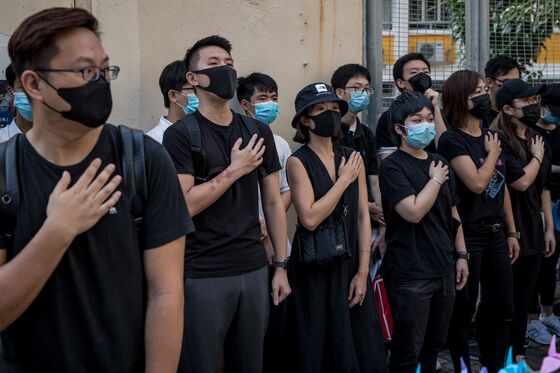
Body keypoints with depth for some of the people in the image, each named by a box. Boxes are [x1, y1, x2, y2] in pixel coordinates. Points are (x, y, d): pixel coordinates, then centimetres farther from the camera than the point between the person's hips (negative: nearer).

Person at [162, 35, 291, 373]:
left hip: (254, 270, 4)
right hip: (203, 275, -4)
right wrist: (234, 170, -12)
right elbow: (183, 206, -16)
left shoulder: (259, 131, 8)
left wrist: (281, 266, 7)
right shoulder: (181, 135, -7)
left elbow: (273, 203, 10)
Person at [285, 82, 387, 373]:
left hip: (350, 265, 5)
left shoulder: (353, 158, 6)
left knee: (362, 348, 11)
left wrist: (362, 271, -1)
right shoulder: (298, 162, -9)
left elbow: (363, 217, 5)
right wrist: (344, 180, -13)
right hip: (314, 270, -4)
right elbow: (309, 218, -19)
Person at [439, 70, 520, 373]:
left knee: (502, 308, 13)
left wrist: (512, 232, 14)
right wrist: (493, 153, -7)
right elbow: (477, 182, -23)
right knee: (463, 309, 3)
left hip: (495, 234, 8)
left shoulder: (492, 137, 11)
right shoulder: (452, 140, -12)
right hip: (467, 235, -7)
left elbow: (502, 188, 15)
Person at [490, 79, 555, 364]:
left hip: (532, 231, 7)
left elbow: (543, 188, 15)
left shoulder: (537, 141, 11)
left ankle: (518, 354, 29)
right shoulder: (498, 141, -14)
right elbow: (522, 182, -22)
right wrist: (537, 156, -6)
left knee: (523, 298, 15)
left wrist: (549, 228, 13)